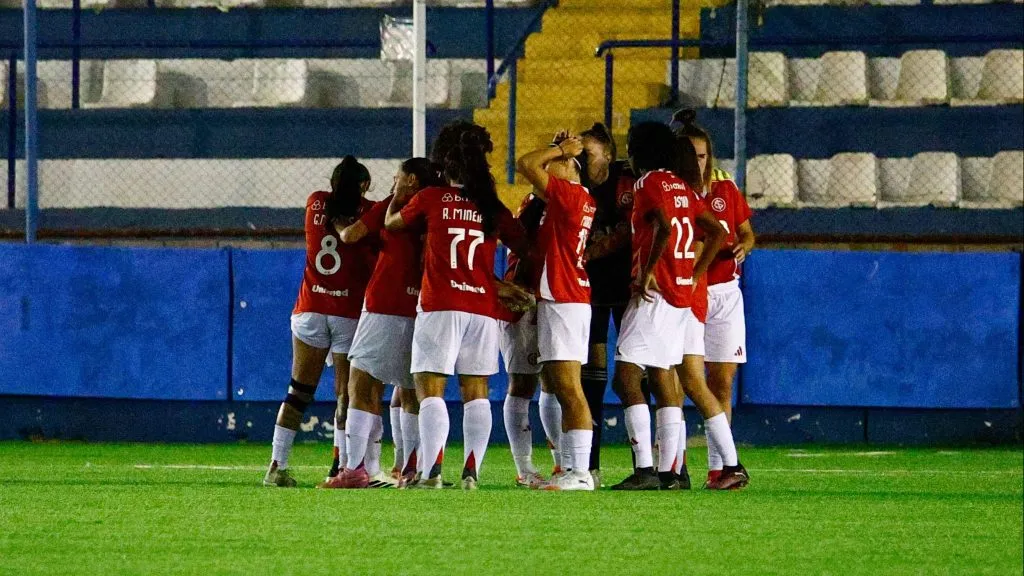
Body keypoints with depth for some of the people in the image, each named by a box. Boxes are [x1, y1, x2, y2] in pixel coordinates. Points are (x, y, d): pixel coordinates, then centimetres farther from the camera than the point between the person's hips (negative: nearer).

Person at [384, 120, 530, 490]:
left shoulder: (431, 200, 0)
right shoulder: (493, 208, 7)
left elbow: (391, 223, 17)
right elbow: (524, 248, 15)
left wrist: (397, 195, 36)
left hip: (440, 307, -3)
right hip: (483, 307, 3)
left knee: (429, 390, -6)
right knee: (476, 392, 9)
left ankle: (432, 471, -20)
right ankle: (472, 472, 1)